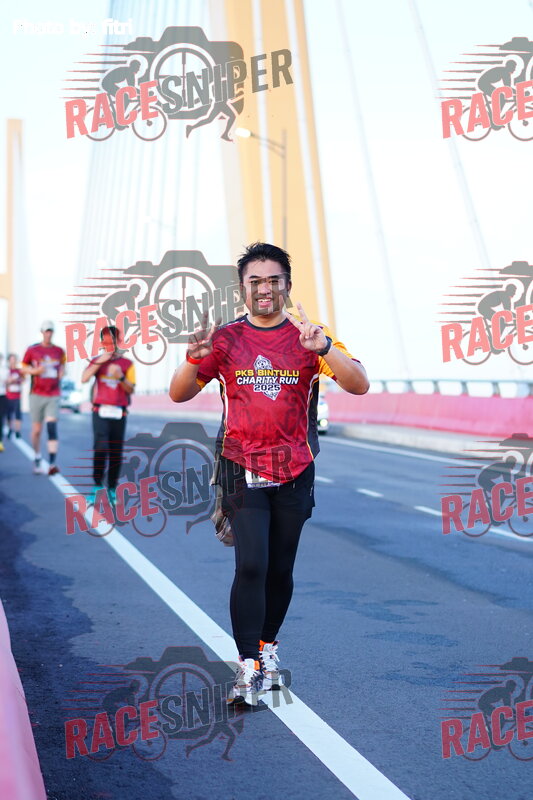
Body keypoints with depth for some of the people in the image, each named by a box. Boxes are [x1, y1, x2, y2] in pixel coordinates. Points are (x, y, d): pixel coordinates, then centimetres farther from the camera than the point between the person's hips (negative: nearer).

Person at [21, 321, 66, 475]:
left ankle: (52, 463, -21)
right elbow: (23, 368, 6)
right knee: (37, 429, 5)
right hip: (37, 394, 0)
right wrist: (35, 371, -13)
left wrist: (61, 372, 1)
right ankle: (37, 461, 22)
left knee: (52, 426, -15)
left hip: (53, 396, 0)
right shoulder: (32, 350, 1)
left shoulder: (59, 351, 6)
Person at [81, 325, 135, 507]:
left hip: (119, 413, 1)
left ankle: (112, 490, 15)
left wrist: (120, 377, -19)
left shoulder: (127, 364, 6)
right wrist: (100, 362, -14)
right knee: (101, 447, -17)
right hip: (100, 411, -1)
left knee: (116, 453, 4)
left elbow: (131, 390, -2)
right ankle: (97, 487, -9)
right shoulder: (97, 361, 9)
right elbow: (84, 379, -9)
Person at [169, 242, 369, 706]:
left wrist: (324, 348, -28)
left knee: (280, 569, 10)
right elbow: (178, 395, 4)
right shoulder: (227, 339, 2)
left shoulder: (308, 336, 0)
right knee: (251, 565, -13)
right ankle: (248, 667, -10)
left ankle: (268, 646, 31)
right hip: (244, 470, -1)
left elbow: (359, 386, -11)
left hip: (295, 471, 1)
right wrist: (195, 358, -17)